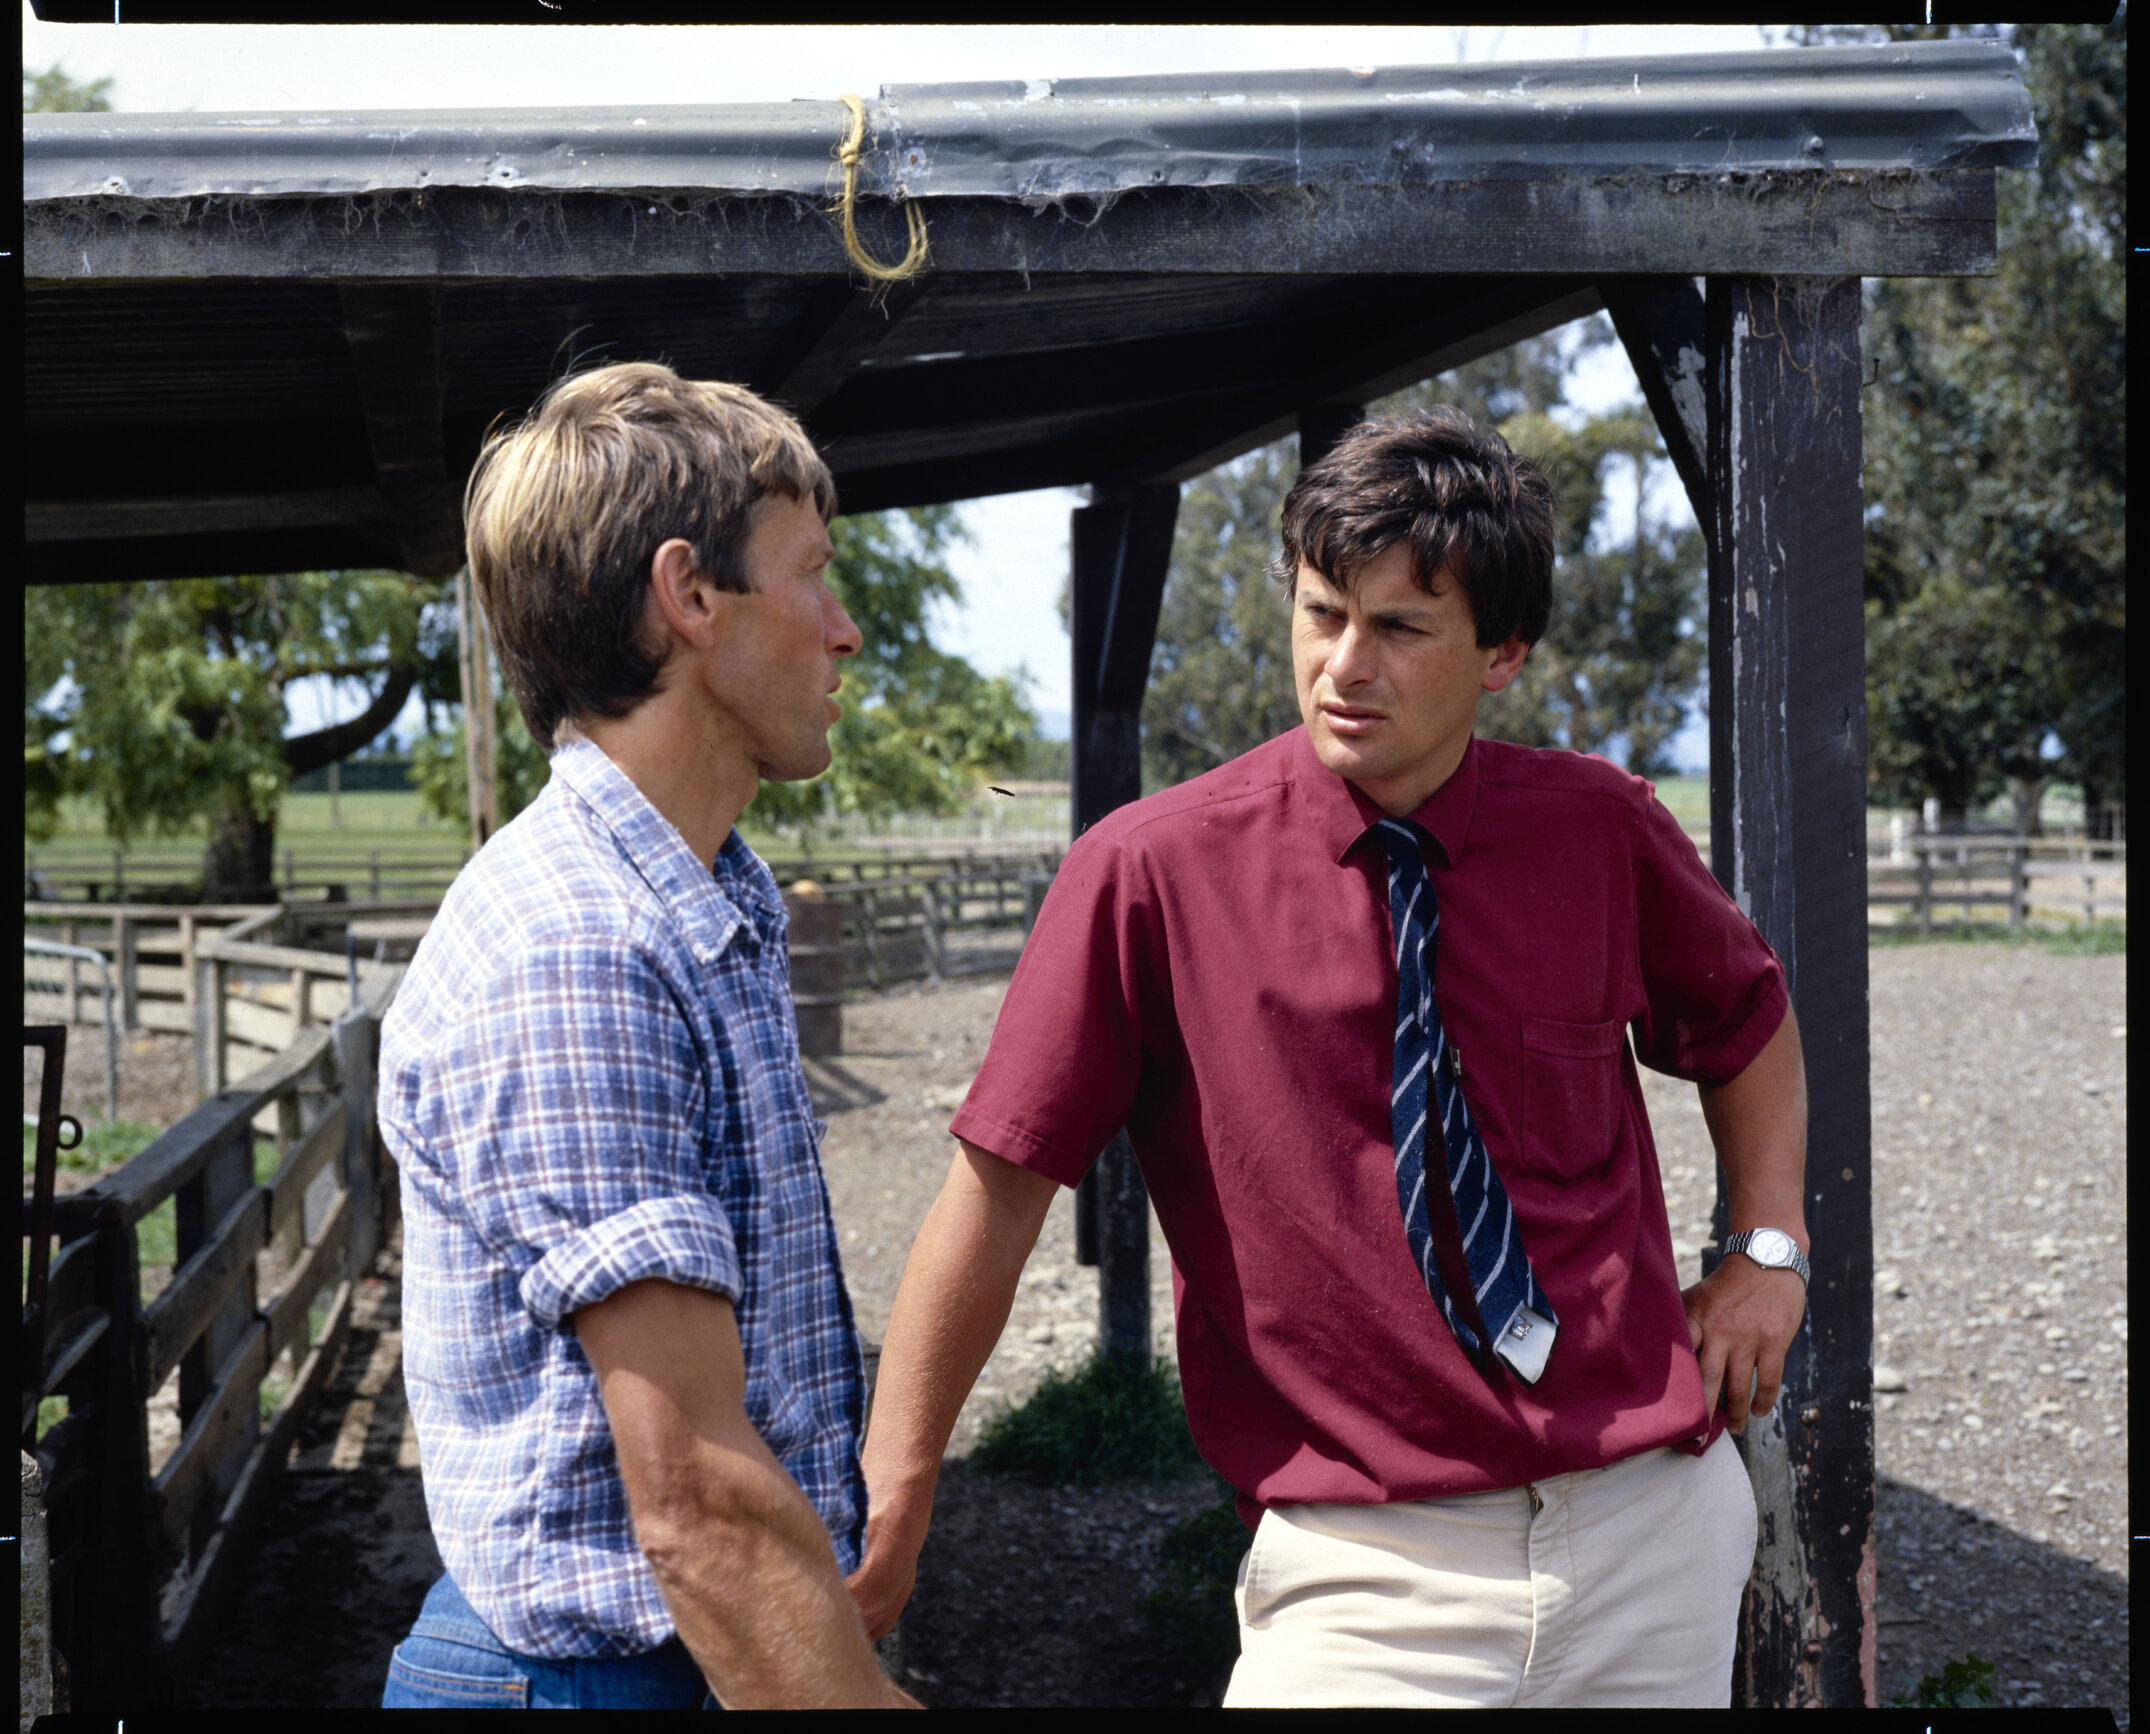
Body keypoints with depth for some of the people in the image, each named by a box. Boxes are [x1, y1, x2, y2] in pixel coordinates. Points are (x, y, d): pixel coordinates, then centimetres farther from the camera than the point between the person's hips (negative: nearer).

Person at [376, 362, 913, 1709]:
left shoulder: (721, 919, 10)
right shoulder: (570, 956, -23)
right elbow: (698, 1509, -27)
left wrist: (847, 1638, 15)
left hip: (722, 1645, 9)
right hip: (608, 1667, -9)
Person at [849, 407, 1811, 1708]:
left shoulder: (1601, 832, 0)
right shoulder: (1153, 874, -10)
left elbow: (1749, 1018, 19)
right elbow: (1002, 1178, -10)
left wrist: (1770, 1245, 6)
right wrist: (893, 1500, -12)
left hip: (1655, 1521, 3)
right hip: (1365, 1569, -3)